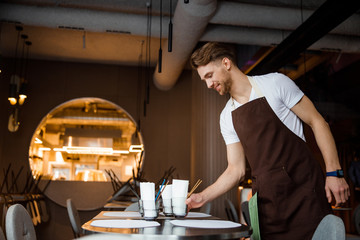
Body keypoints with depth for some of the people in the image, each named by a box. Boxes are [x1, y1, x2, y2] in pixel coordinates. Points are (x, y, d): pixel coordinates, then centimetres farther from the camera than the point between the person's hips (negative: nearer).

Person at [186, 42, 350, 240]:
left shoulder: (275, 83, -3)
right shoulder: (226, 117, 10)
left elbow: (316, 122, -2)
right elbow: (236, 170, 10)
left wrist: (334, 173, -9)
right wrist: (202, 197, 0)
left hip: (302, 188, -4)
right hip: (266, 200, 4)